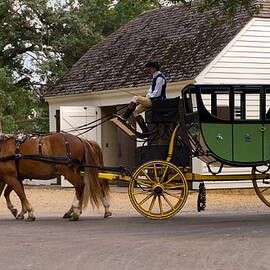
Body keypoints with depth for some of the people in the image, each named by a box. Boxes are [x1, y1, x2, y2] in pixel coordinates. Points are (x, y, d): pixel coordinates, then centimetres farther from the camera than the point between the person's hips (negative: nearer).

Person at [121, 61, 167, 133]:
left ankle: (125, 117, -19)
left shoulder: (160, 78, -14)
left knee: (135, 98, -20)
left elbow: (157, 93, -19)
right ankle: (145, 131, 1)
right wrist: (147, 96, 6)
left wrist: (148, 97, -10)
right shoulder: (155, 77, 17)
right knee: (136, 111, 7)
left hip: (157, 101, -11)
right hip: (152, 100, 11)